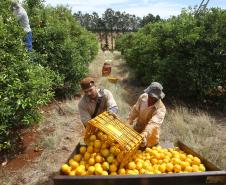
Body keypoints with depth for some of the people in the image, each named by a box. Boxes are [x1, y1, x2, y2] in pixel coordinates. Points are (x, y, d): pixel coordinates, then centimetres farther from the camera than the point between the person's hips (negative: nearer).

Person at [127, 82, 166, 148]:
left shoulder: (161, 108, -30)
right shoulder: (143, 97, -15)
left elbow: (154, 123, -44)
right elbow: (135, 110, -3)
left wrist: (145, 134, -58)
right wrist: (129, 121, -12)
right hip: (137, 129, 5)